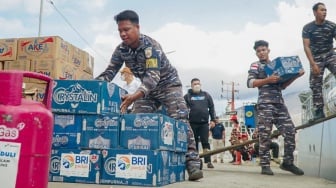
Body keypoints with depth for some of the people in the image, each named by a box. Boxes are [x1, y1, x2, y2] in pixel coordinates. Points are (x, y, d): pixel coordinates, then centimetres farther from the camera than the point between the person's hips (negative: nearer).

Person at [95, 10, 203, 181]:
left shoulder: (150, 46, -30)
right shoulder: (121, 49, -10)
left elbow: (153, 76, -42)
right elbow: (110, 71, -8)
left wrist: (135, 95, -59)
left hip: (168, 84, -6)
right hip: (147, 88, 6)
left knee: (179, 120, -20)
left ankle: (192, 162, -21)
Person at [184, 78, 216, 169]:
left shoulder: (206, 95, 11)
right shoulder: (187, 96, 5)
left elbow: (211, 107, 11)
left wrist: (212, 119, 5)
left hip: (204, 123, 1)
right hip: (193, 123, -1)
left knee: (205, 142, -3)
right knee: (194, 143, 6)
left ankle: (208, 161, -4)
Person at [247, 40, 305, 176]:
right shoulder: (255, 66, 9)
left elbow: (282, 86, 24)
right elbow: (250, 83, -7)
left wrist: (295, 76, 10)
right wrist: (268, 80, -18)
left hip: (280, 103, 5)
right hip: (265, 103, -5)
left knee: (290, 131, -2)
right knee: (265, 135, -7)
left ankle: (288, 162, 9)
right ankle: (265, 165, -2)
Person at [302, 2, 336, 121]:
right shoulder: (307, 28, -7)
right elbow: (306, 47, -11)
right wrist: (313, 64, -19)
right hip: (316, 58, -1)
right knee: (316, 85, -6)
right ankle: (319, 111, -3)